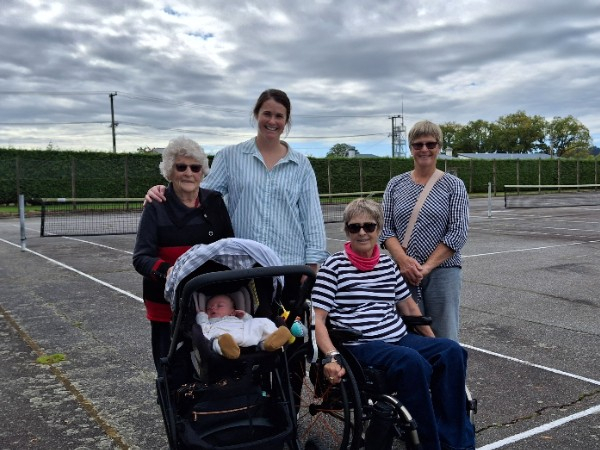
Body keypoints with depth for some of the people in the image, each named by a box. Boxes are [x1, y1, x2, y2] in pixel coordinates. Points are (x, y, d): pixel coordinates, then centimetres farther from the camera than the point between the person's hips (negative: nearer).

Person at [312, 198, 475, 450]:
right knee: (412, 362, -32)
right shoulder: (334, 266, -1)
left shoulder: (388, 264, 15)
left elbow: (408, 306, 23)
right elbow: (318, 319, -6)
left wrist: (433, 342, 21)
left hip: (400, 338, 6)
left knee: (451, 351, -18)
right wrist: (332, 357, -21)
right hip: (359, 346, -6)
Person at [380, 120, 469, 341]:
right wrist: (403, 260, -13)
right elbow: (386, 228, 4)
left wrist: (426, 267, -13)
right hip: (404, 273, 2)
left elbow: (458, 233, -5)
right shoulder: (396, 184, 8)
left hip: (442, 272, -2)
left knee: (444, 337, 2)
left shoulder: (453, 185, 2)